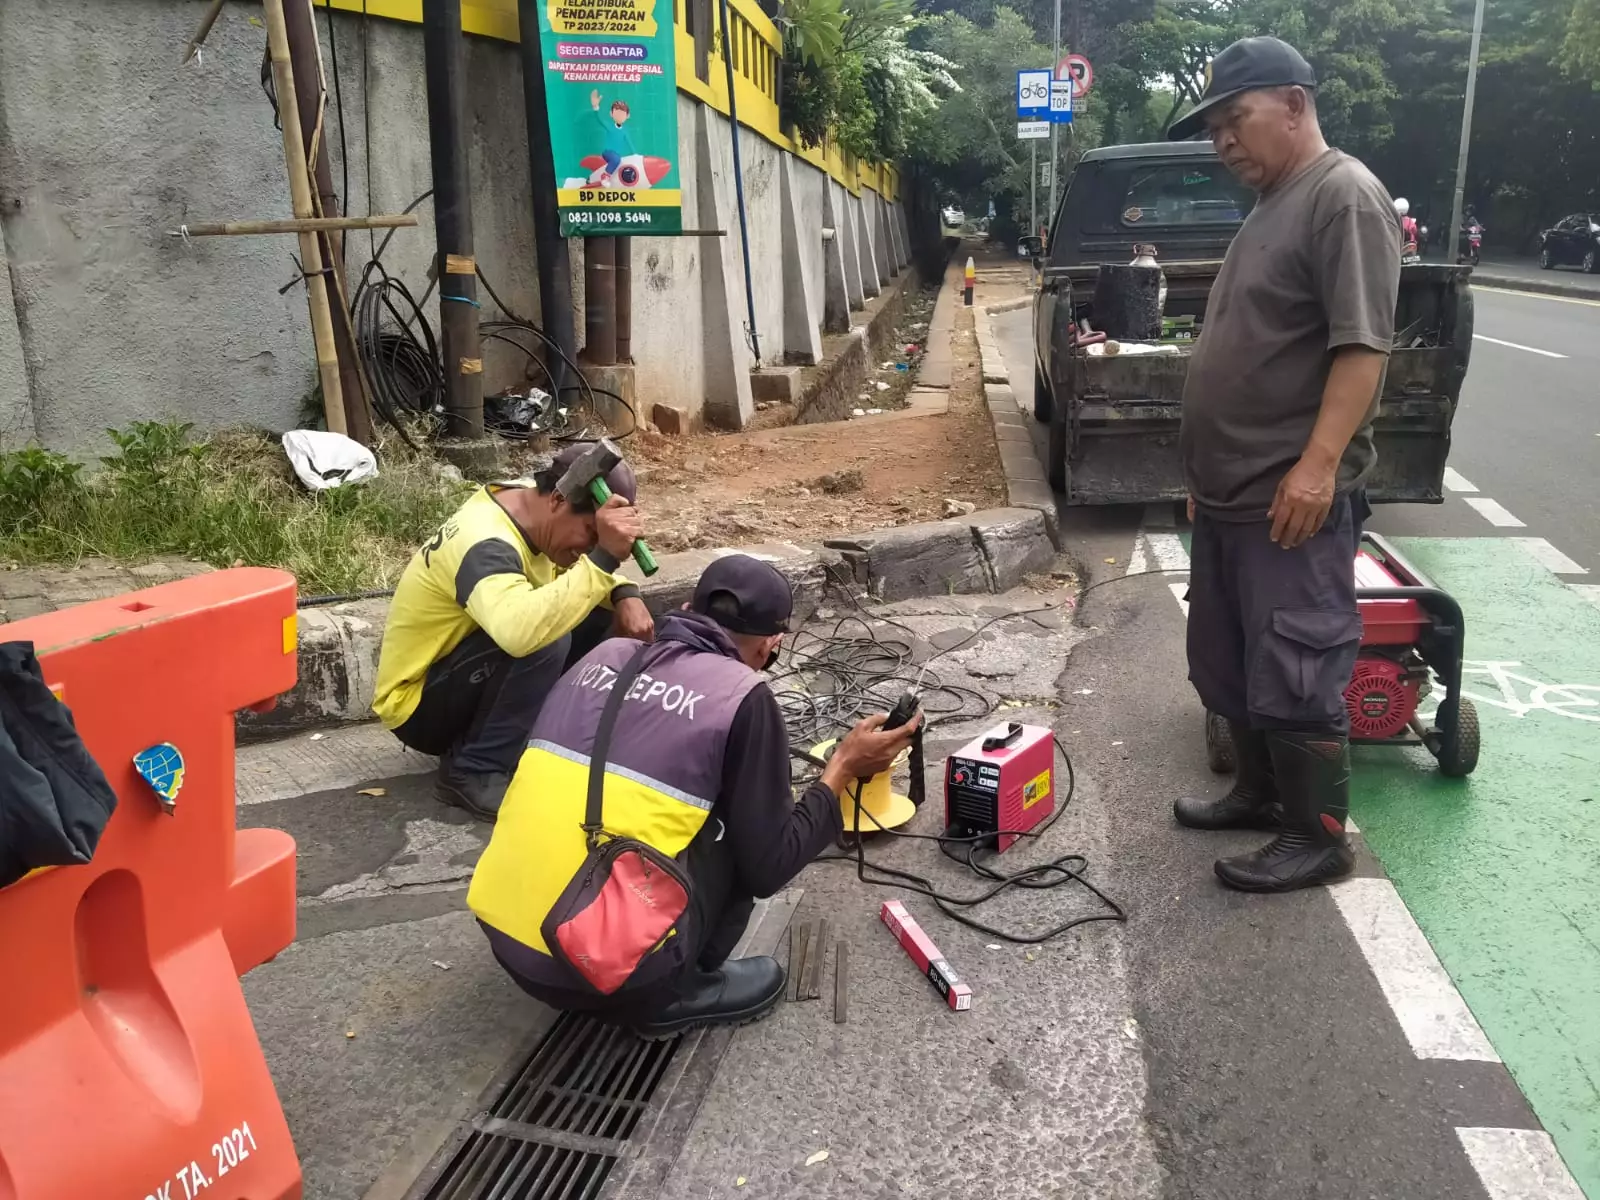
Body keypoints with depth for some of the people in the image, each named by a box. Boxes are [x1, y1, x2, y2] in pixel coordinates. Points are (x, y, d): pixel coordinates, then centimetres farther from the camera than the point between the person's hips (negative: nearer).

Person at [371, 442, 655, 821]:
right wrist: (603, 557, -46)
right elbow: (521, 632, -52)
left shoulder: (527, 501, -5)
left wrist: (625, 594, -11)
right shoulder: (484, 546, -31)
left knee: (604, 616, -4)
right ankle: (473, 771, -16)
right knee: (543, 638, -33)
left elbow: (580, 570, 11)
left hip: (471, 679, 9)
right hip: (418, 706, -9)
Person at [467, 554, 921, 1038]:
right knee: (737, 823, 9)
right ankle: (672, 996, 10)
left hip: (501, 936, 6)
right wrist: (843, 770, 11)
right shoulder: (741, 698, -5)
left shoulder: (605, 655, 10)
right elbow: (767, 867, -1)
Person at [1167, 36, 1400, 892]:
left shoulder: (1344, 196, -10)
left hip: (1293, 499, -10)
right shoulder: (1270, 206, 19)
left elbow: (1363, 346, -20)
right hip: (1231, 496, 10)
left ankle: (1319, 837, 10)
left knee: (1295, 675, -3)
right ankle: (1259, 795, 32)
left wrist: (1318, 465, -26)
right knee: (1230, 666, 16)